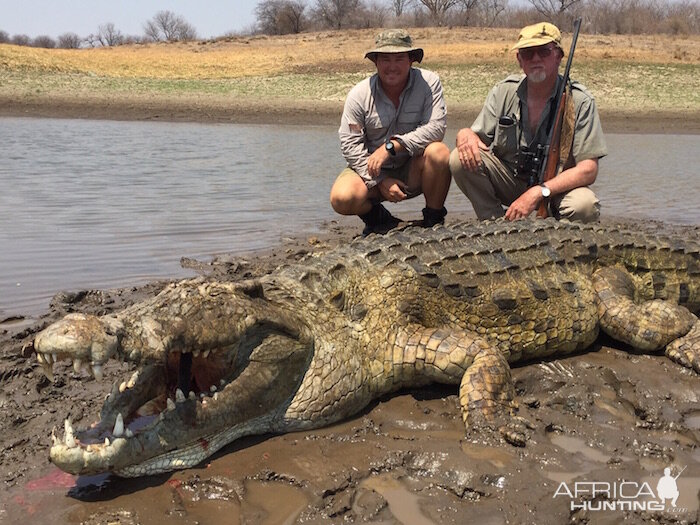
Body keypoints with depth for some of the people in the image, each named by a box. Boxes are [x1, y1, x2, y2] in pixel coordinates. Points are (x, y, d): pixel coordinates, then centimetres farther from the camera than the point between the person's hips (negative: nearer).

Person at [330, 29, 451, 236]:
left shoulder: (429, 82, -10)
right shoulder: (359, 95, -9)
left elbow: (436, 126, -20)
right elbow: (350, 145, -11)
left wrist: (392, 146, -28)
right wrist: (380, 181, -19)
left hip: (413, 171, 0)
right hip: (371, 169, 0)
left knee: (438, 152, -31)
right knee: (342, 198, -27)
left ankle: (434, 219, -8)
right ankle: (377, 217, 10)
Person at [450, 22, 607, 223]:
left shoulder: (580, 101, -12)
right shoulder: (503, 91, -3)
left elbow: (588, 170, -17)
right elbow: (479, 137, -1)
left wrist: (538, 192, -30)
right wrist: (465, 135, -28)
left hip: (558, 186, -2)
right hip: (508, 180, 2)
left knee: (584, 205, -35)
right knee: (461, 159, -21)